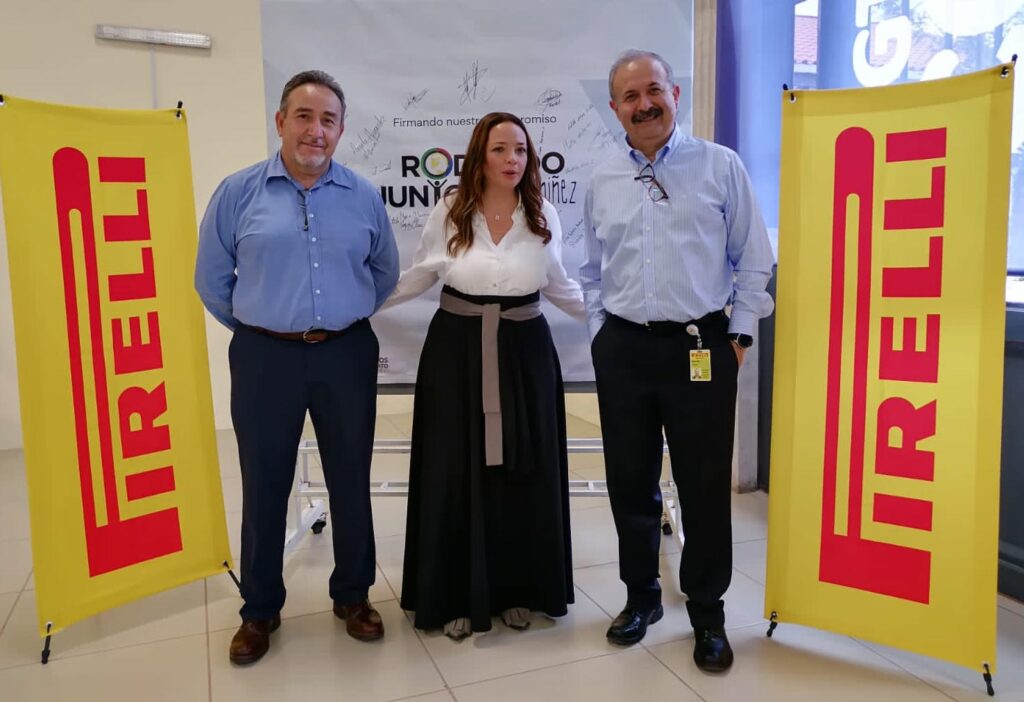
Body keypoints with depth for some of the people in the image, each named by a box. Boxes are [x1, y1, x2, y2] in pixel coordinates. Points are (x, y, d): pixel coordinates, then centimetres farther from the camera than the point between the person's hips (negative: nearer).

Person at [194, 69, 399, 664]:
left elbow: (386, 274, 15)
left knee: (351, 480, 10)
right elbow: (212, 277, 6)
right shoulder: (239, 192, -3)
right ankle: (261, 609, 27)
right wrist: (256, 327, 11)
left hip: (346, 355, 1)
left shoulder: (364, 197, 2)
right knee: (265, 485, 9)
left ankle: (353, 595, 29)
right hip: (265, 357, -1)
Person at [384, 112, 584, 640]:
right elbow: (416, 278, 9)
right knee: (455, 474, 2)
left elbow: (557, 286, 13)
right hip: (456, 351, -1)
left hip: (524, 353, 1)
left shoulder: (543, 216, 1)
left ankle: (517, 591, 23)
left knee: (523, 475, 5)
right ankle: (457, 596, 17)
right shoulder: (448, 212, -2)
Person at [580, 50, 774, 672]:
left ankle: (707, 611, 22)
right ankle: (641, 594, 31)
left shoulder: (721, 166, 0)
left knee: (705, 484, 3)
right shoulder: (602, 182, 9)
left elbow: (753, 261, 1)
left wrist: (740, 335, -3)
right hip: (623, 349, 3)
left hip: (702, 346, -3)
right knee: (630, 480, 11)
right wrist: (602, 334, 10)